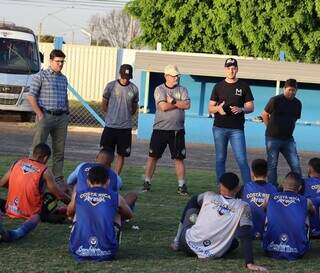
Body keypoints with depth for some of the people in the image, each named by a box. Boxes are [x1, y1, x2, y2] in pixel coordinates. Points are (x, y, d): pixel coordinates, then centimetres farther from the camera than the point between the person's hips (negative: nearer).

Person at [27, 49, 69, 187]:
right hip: (45, 116, -6)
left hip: (61, 117, 6)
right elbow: (31, 96, -6)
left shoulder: (64, 79, 16)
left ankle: (58, 178, 13)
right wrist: (40, 115, -11)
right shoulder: (41, 76, -2)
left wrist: (67, 114, 12)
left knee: (59, 150, 7)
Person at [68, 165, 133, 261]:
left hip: (79, 252, 1)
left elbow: (69, 213, 33)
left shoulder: (78, 195, 9)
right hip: (106, 253, -1)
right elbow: (129, 215, 29)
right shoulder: (115, 197, 7)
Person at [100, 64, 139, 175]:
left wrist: (126, 116, 11)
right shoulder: (111, 86, -4)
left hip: (125, 128, 2)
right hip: (110, 126, -2)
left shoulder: (134, 89, 1)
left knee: (121, 154, 6)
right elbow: (104, 104, 8)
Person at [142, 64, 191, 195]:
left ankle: (182, 185, 8)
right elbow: (163, 106, -16)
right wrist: (179, 103, -7)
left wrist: (172, 101, -12)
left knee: (179, 158, 3)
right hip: (160, 129, -2)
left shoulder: (182, 90, 7)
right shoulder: (159, 89, -1)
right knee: (153, 156, 3)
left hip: (177, 130, 2)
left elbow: (187, 105, -9)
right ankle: (147, 182, 12)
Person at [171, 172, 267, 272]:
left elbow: (193, 200, 22)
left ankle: (177, 243, 32)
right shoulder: (243, 207, -9)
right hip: (213, 255, -1)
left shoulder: (208, 196, -3)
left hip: (189, 245, 1)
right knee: (234, 242, 33)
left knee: (191, 207, 24)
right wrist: (249, 263, -19)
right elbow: (246, 237, -17)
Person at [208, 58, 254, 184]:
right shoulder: (219, 86, 9)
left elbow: (251, 107, 6)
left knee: (242, 159, -9)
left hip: (237, 129, -2)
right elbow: (210, 108, 10)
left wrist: (241, 109, -15)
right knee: (220, 159, 6)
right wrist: (218, 108, -13)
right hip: (219, 128, 2)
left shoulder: (243, 86, 6)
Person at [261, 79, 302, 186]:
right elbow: (264, 114, 1)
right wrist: (271, 128, 5)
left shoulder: (298, 103, 5)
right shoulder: (275, 100, -9)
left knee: (296, 165, -2)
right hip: (273, 138, -4)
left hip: (288, 139, 4)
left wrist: (288, 129, 14)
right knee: (272, 165, 3)